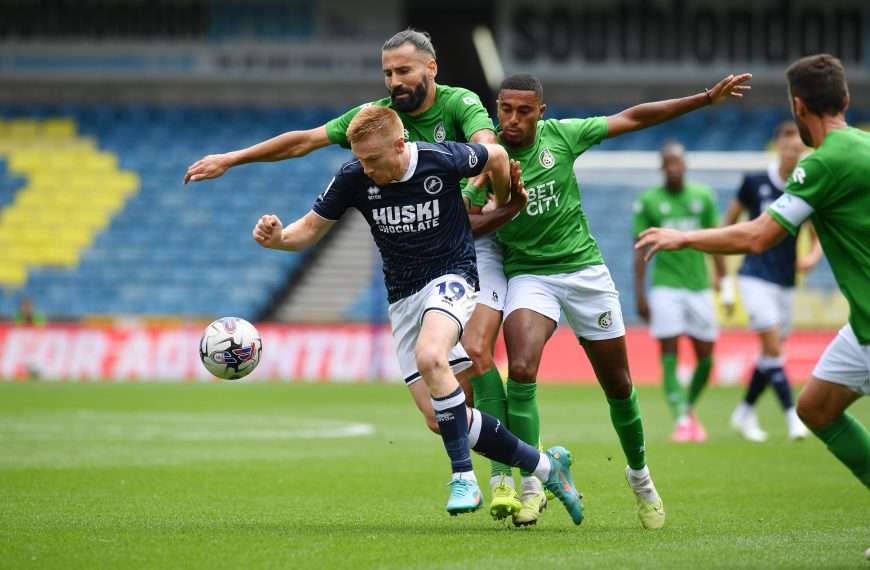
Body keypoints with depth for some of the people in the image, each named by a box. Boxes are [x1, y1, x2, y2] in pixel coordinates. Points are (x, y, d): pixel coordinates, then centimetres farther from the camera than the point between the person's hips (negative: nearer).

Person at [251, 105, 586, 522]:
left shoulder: (443, 160, -17)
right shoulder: (353, 179, -9)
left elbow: (496, 158, 3)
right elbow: (310, 229, 1)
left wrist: (502, 209, 17)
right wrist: (277, 237, -20)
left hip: (451, 275, -5)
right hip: (402, 296, 5)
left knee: (430, 358, -36)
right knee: (441, 421, -1)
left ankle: (464, 478, -27)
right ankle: (544, 465, 15)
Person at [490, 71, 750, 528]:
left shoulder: (561, 134, -5)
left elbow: (633, 118, 4)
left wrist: (707, 98, 5)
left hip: (584, 268, 2)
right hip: (528, 274, -2)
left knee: (618, 385, 9)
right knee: (520, 370, -26)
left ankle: (639, 474, 34)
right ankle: (530, 487, -17)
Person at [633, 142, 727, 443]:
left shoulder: (703, 197, 7)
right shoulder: (648, 201, 0)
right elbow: (641, 250, 3)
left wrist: (722, 280, 6)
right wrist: (639, 295, -1)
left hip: (699, 286, 3)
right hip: (666, 286, -3)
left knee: (705, 358, 4)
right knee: (669, 358, -11)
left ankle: (690, 408, 27)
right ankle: (681, 420, -12)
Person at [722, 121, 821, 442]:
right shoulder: (754, 183, -5)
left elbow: (817, 238, 6)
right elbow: (729, 222, 7)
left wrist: (812, 256, -17)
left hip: (786, 281, 4)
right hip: (756, 276, -4)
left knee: (772, 353, 10)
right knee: (773, 346, -16)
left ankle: (745, 413, 26)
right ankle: (792, 416, -18)